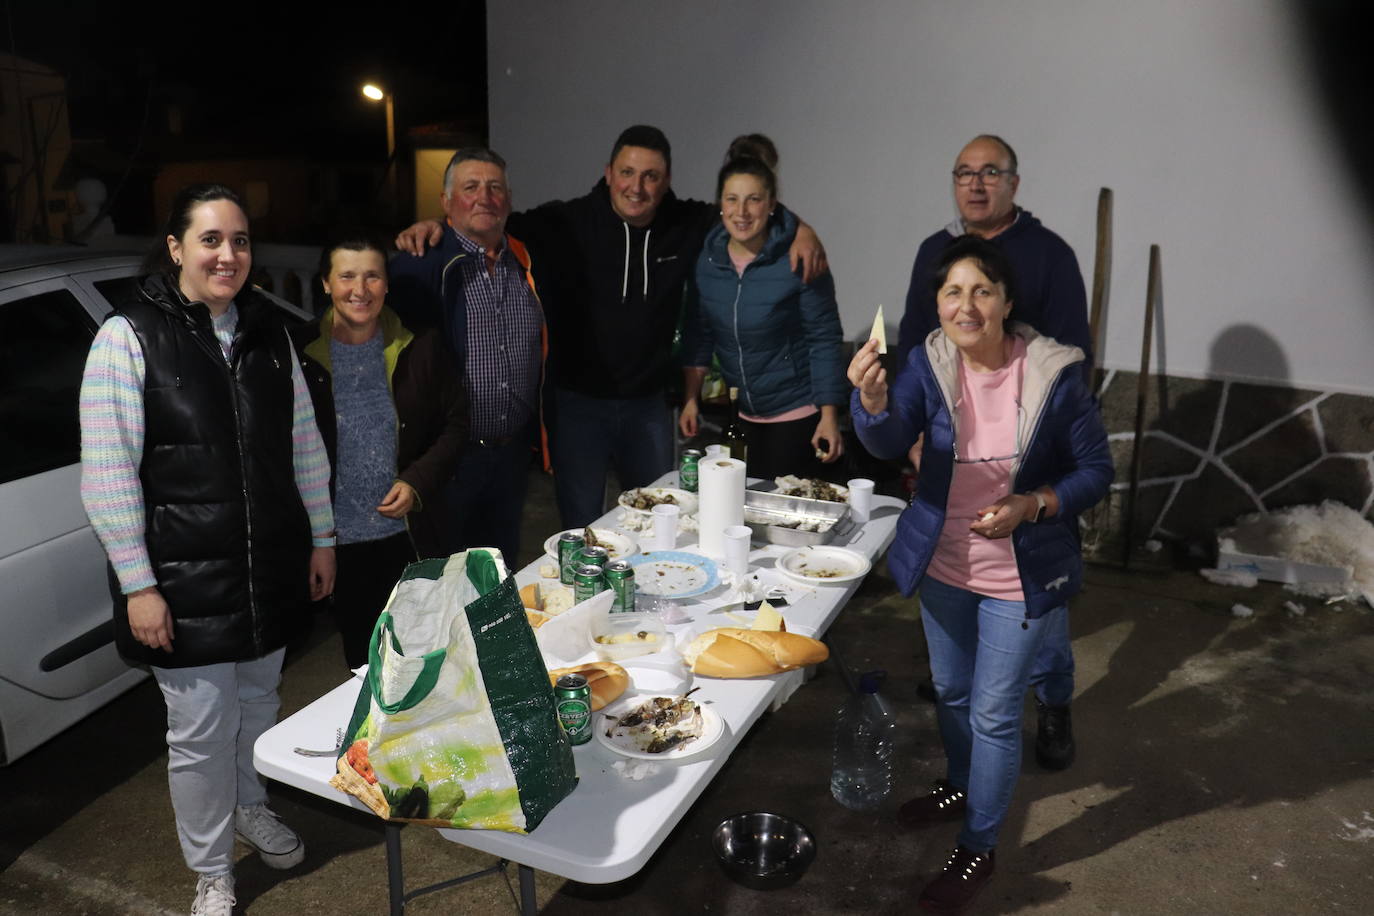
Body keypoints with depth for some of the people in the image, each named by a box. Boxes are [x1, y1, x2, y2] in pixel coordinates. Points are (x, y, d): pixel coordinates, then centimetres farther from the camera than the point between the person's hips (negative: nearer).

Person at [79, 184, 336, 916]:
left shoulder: (267, 330, 4)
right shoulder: (129, 336, -11)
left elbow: (304, 442, 9)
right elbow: (107, 474, -12)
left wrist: (321, 538, 9)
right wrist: (136, 584, -14)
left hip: (271, 565, 5)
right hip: (184, 577, -4)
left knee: (258, 699, 20)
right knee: (200, 729, 5)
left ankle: (252, 809, 48)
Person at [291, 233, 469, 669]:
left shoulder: (420, 346, -1)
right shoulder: (300, 352, -3)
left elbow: (455, 422, 6)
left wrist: (417, 482, -8)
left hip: (410, 534, 1)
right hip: (340, 540, 0)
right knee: (361, 658, 15)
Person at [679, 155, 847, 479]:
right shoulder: (707, 258, -2)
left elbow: (825, 340, -12)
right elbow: (698, 334, 6)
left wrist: (829, 417, -14)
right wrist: (690, 399, 4)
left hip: (798, 415, -4)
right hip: (739, 415, 4)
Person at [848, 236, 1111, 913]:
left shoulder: (1053, 376, -18)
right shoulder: (929, 363, -12)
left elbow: (1095, 471, -9)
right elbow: (889, 442, -28)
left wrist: (1033, 505, -25)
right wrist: (873, 401, -49)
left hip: (1020, 576, -3)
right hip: (942, 564, 4)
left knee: (993, 714, 8)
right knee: (950, 691, 24)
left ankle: (978, 848, 29)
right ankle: (961, 787, 52)